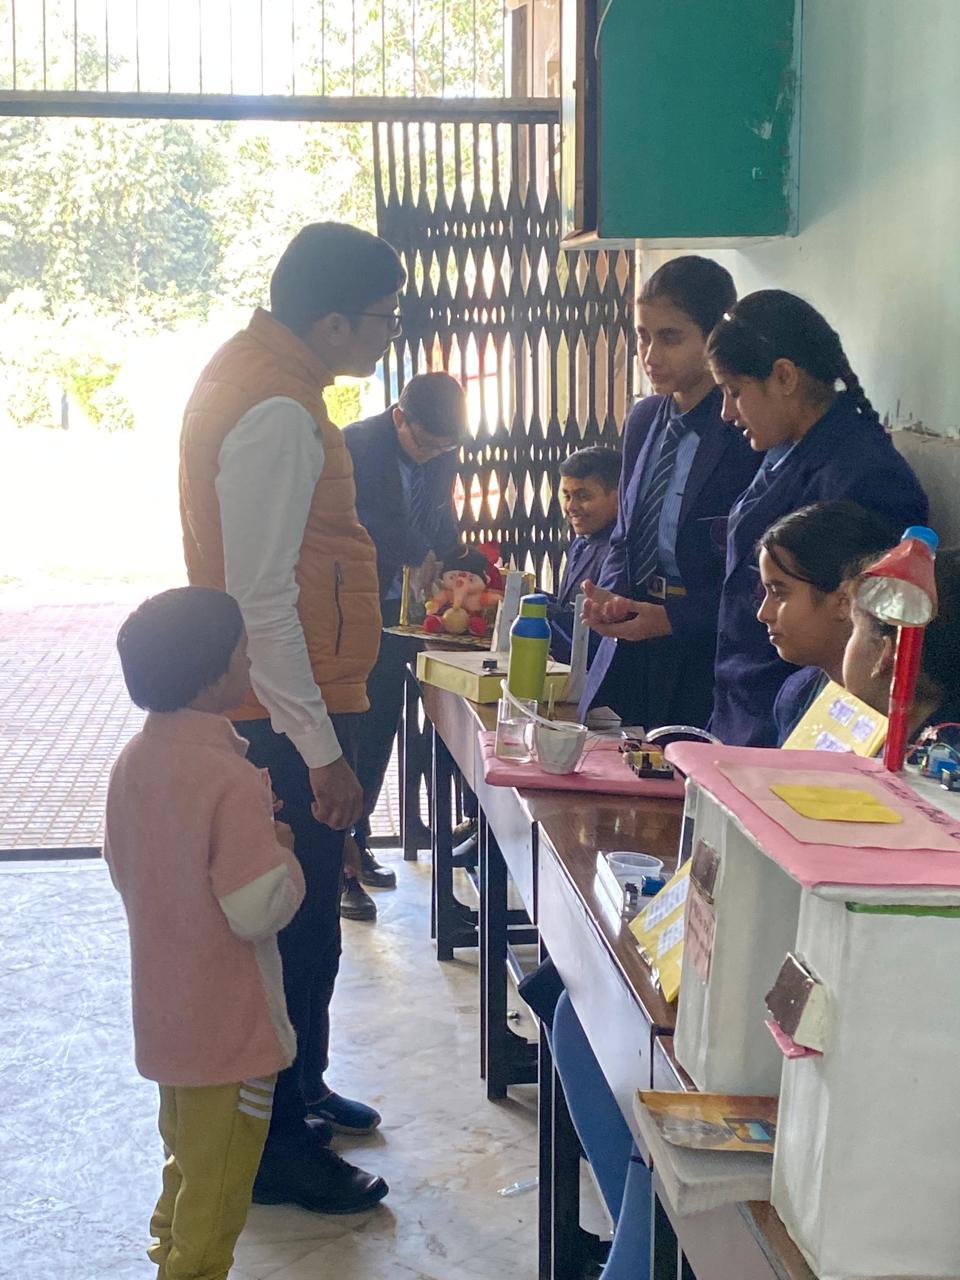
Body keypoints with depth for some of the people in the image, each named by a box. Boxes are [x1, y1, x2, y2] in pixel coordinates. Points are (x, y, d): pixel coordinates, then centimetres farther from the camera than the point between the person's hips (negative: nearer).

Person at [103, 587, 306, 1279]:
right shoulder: (230, 780, -27)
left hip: (164, 1010, 8)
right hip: (229, 1024, -8)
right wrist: (282, 854, -8)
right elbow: (258, 910, -27)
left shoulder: (134, 760, -2)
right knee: (221, 1176, 9)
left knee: (187, 1154, 27)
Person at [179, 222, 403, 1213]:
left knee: (298, 917, 22)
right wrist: (322, 751, -22)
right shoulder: (277, 415, -22)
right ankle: (278, 1149, 14)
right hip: (290, 719, -10)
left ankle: (296, 1092, 38)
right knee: (297, 932, 1)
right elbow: (262, 602, -25)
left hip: (280, 708, 10)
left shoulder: (253, 370, 10)